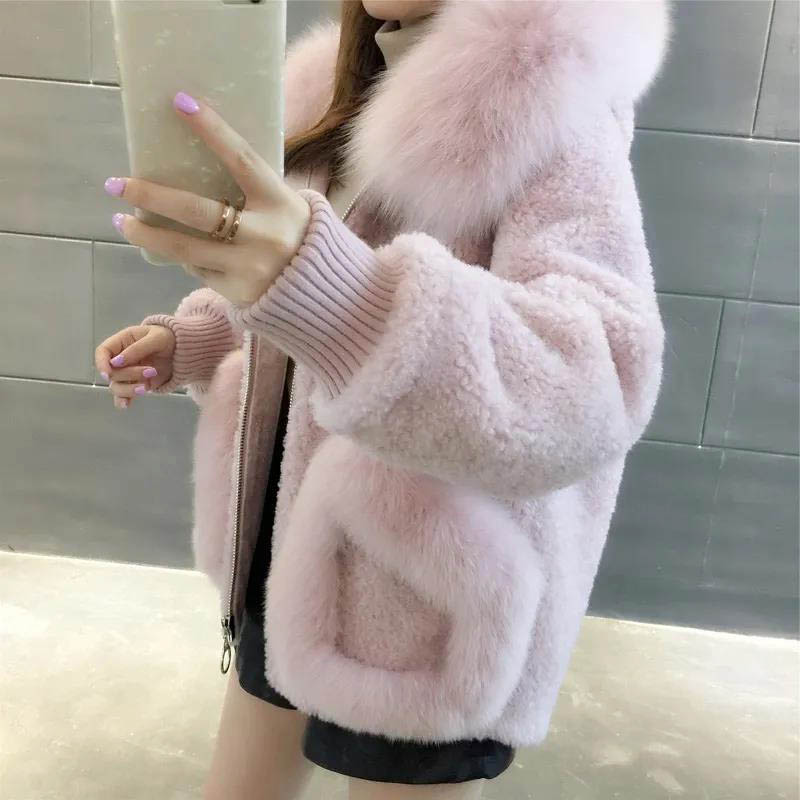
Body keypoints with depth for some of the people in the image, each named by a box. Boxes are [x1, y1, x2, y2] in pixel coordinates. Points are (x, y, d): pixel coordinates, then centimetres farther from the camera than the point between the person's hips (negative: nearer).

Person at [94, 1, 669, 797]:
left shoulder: (546, 106, -16)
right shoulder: (338, 97, 6)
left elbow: (588, 388, -32)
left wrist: (331, 290, -47)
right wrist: (188, 342, 0)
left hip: (429, 594, -6)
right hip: (298, 552, 7)